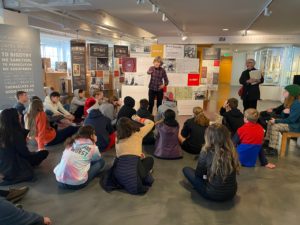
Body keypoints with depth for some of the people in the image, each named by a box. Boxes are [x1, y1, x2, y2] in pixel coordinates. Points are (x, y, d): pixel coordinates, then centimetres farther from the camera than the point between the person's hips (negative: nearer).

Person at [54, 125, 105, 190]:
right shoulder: (92, 147, -1)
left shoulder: (72, 143, 10)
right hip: (76, 183, -6)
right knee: (101, 161, 11)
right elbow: (97, 158, 19)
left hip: (59, 180, 6)